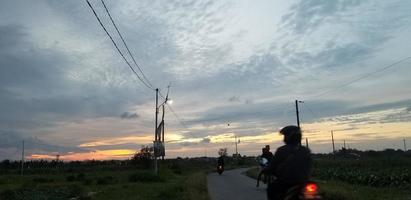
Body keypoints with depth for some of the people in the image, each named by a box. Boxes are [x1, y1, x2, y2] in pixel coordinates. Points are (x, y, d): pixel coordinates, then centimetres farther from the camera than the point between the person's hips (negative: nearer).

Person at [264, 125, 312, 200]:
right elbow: (308, 168, 12)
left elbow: (272, 166, -6)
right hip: (302, 183, 5)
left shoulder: (281, 150, -10)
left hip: (284, 182, -4)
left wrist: (265, 170, 14)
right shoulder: (306, 151, 4)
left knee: (271, 188, 21)